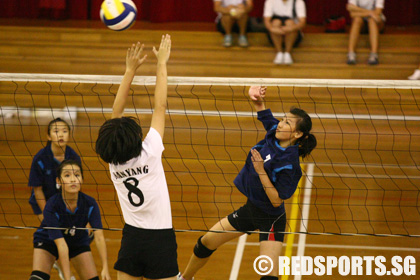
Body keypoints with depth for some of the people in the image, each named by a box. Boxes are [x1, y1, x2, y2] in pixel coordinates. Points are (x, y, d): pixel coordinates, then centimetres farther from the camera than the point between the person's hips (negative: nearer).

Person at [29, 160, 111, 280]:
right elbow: (61, 245, -35)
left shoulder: (90, 204, -26)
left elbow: (99, 237, -31)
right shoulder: (52, 207, -33)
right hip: (48, 241, -3)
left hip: (78, 241, 3)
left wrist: (105, 268, -43)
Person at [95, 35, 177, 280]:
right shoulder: (149, 154, -13)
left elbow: (117, 113, 7)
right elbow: (160, 106, -7)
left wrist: (131, 70, 9)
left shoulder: (114, 162, -1)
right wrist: (162, 63, 0)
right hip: (160, 238, -4)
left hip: (131, 237, 4)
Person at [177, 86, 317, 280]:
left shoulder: (289, 164, -28)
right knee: (207, 241, 19)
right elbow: (261, 109, 4)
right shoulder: (274, 133, -9)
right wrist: (257, 98, -19)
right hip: (251, 208, 8)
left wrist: (260, 171, -30)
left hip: (270, 218, -8)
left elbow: (277, 201, -25)